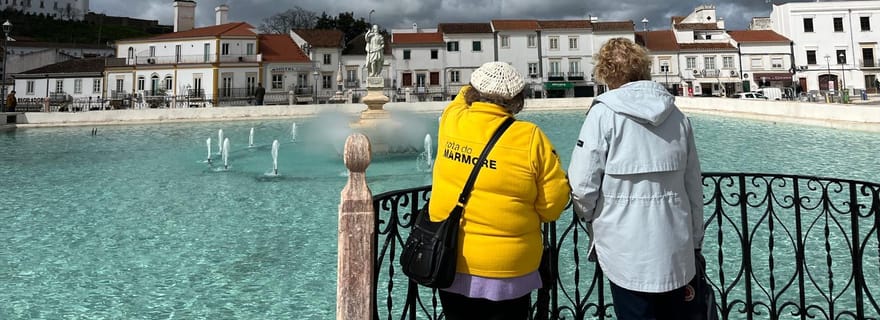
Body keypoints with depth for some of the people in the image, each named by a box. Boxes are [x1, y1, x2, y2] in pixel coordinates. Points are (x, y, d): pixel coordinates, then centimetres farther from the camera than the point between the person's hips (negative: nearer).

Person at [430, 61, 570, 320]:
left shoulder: (450, 121, -8)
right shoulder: (530, 138, -16)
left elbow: (462, 99, 17)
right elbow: (552, 207, -11)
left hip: (450, 265, 3)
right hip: (507, 273, -3)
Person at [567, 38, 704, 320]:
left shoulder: (604, 112, -10)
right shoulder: (676, 115, 5)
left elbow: (583, 186, -13)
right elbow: (694, 187, 9)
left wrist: (592, 217, 8)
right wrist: (695, 239, 21)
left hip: (627, 249, -5)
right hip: (675, 246, 5)